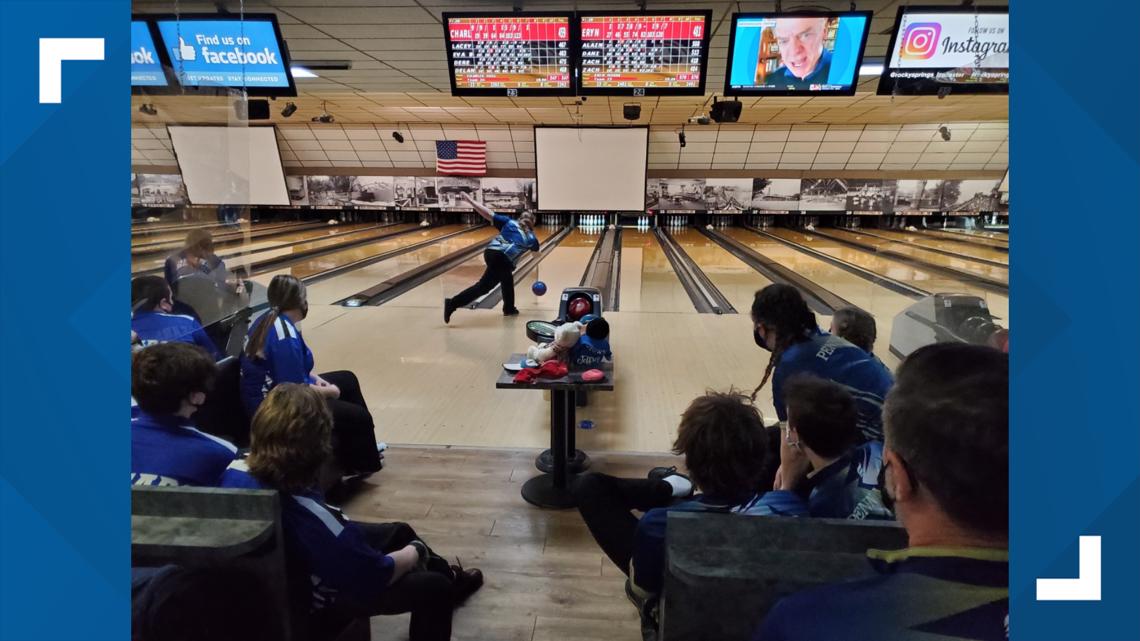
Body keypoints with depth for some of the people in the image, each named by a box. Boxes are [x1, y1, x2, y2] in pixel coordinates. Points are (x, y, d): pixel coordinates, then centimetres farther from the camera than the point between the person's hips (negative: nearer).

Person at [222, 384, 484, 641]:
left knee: (399, 531, 22)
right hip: (314, 601, -8)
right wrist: (414, 553, -9)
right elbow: (379, 573, -26)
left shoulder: (237, 471, -22)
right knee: (434, 588, 0)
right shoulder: (307, 516, -44)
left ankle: (450, 579, 48)